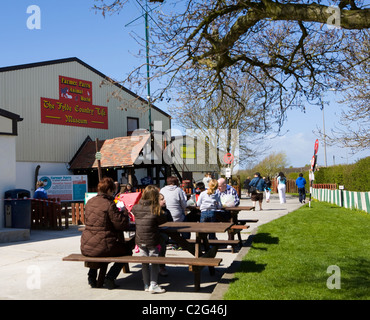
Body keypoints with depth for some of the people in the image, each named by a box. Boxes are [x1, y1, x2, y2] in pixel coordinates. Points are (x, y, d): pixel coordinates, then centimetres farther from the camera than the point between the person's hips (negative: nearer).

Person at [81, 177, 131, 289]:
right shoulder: (109, 204, -16)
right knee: (127, 249, 19)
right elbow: (122, 225, -15)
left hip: (86, 248, 7)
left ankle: (92, 276, 31)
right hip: (103, 248, -7)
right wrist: (124, 212, 5)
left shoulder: (89, 202, 7)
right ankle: (110, 278, 8)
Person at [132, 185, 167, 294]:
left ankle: (146, 285, 21)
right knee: (155, 262, 9)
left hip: (140, 240, 4)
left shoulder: (136, 208, -3)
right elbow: (163, 220, -3)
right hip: (152, 240, -4)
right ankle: (153, 285, 5)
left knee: (144, 263, 14)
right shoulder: (155, 209, -15)